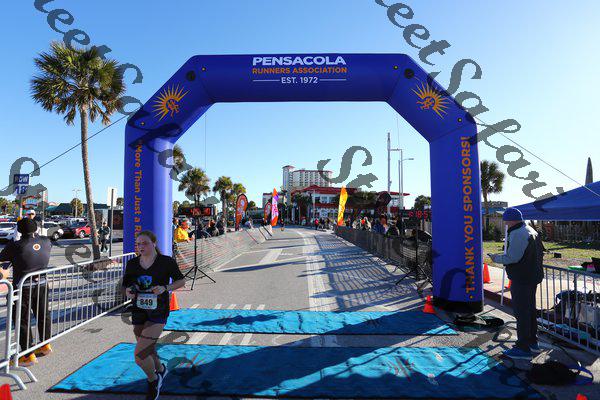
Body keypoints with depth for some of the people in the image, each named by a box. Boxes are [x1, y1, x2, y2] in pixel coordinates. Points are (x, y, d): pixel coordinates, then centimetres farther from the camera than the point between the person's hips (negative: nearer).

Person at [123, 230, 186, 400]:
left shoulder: (166, 262, -12)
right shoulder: (132, 264, -1)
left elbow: (181, 281, -2)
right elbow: (126, 286, 11)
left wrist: (165, 288, -19)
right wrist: (128, 292, -12)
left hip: (158, 313, -5)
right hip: (138, 313, 5)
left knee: (139, 355, -12)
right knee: (148, 351, 21)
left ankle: (153, 380, 20)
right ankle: (160, 369, 54)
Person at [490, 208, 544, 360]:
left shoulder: (517, 234, -19)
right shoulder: (532, 231, 15)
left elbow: (512, 257, -24)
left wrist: (496, 258, -8)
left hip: (522, 280, -11)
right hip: (533, 277, 11)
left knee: (521, 312, -4)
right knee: (530, 309, 20)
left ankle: (523, 348, 1)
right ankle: (532, 342, 32)